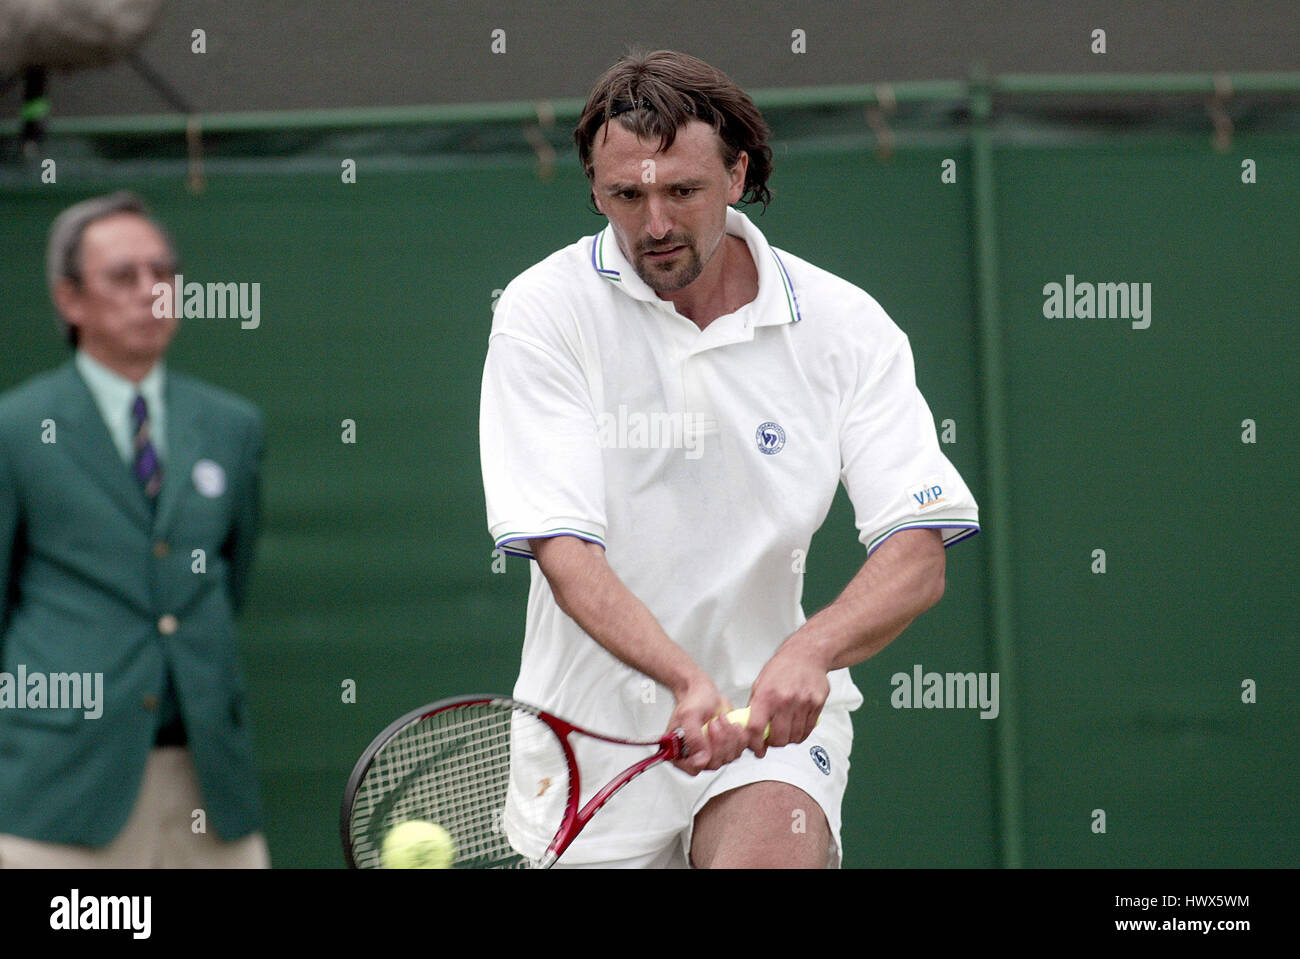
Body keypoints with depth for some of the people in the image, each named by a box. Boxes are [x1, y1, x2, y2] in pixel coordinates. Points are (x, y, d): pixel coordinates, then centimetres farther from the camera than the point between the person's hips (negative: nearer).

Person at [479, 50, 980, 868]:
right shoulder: (544, 312, -7)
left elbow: (918, 556, -11)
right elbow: (562, 549, -17)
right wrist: (689, 681, -34)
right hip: (591, 727, 1)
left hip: (772, 712, -1)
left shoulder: (846, 327, -3)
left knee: (769, 849, -29)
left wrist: (809, 653, -32)